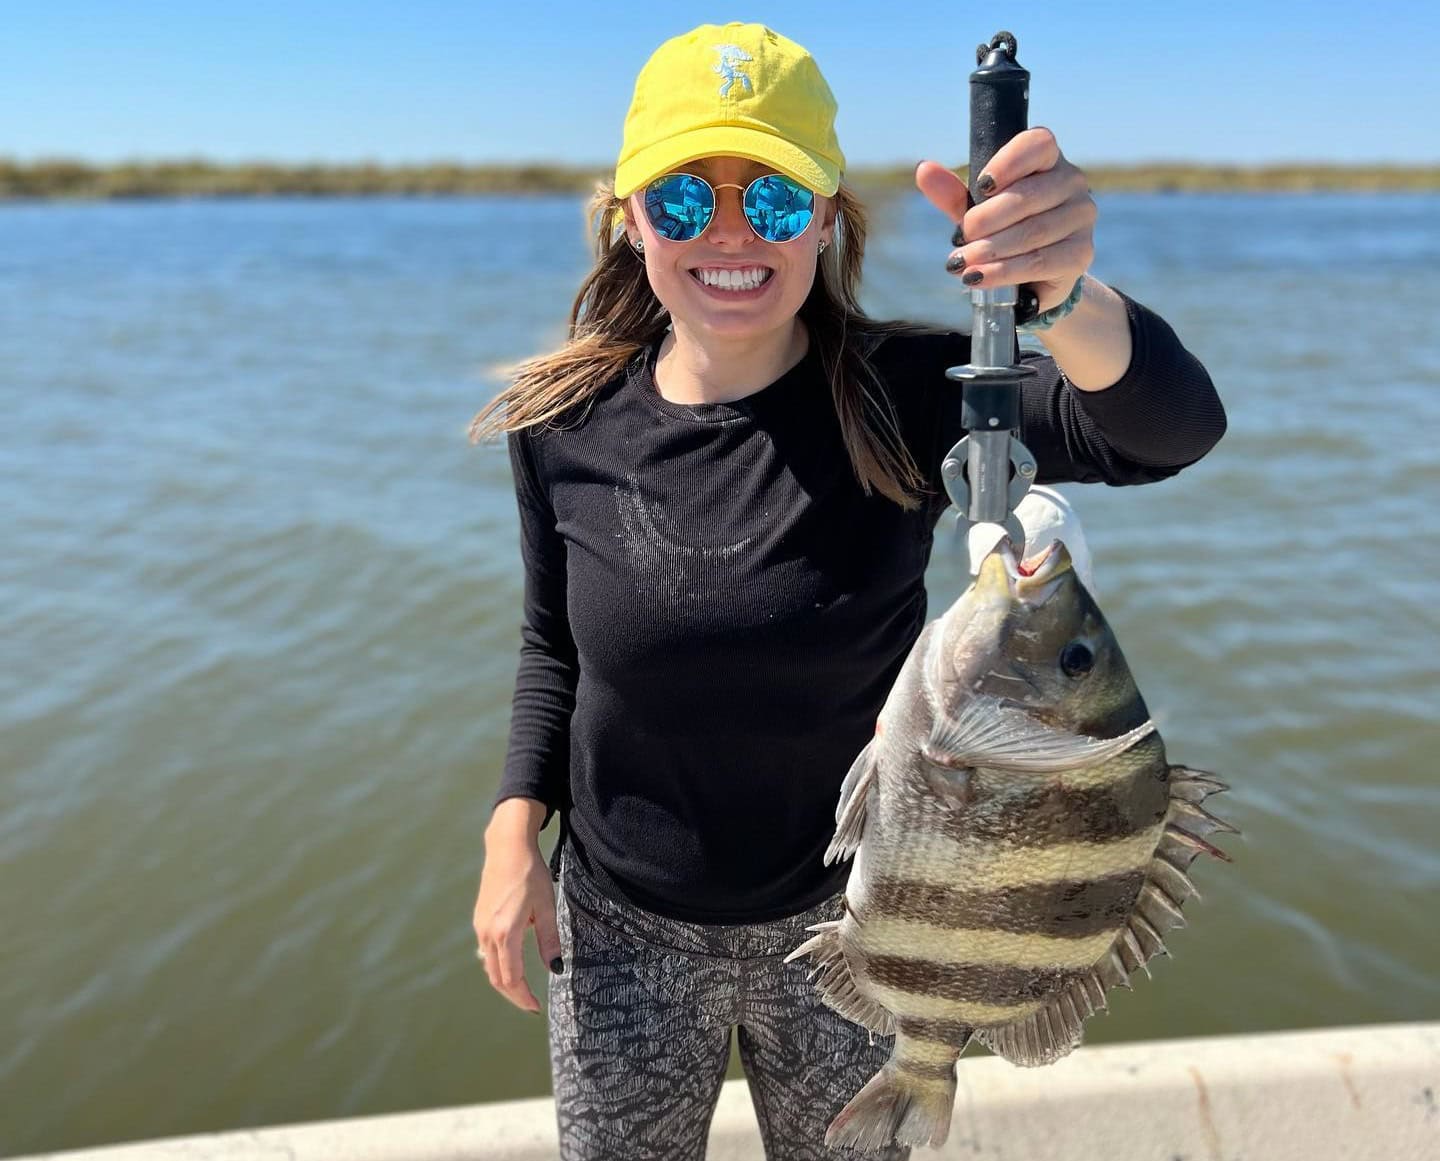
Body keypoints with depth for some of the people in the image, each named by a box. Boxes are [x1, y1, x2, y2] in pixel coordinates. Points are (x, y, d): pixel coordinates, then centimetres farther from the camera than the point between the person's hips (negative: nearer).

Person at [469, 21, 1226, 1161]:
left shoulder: (901, 396, -17)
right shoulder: (569, 426, -10)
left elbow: (1172, 427, -32)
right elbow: (553, 645, 4)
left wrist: (1063, 297, -52)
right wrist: (516, 831, -7)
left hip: (851, 918, -1)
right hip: (625, 923, 2)